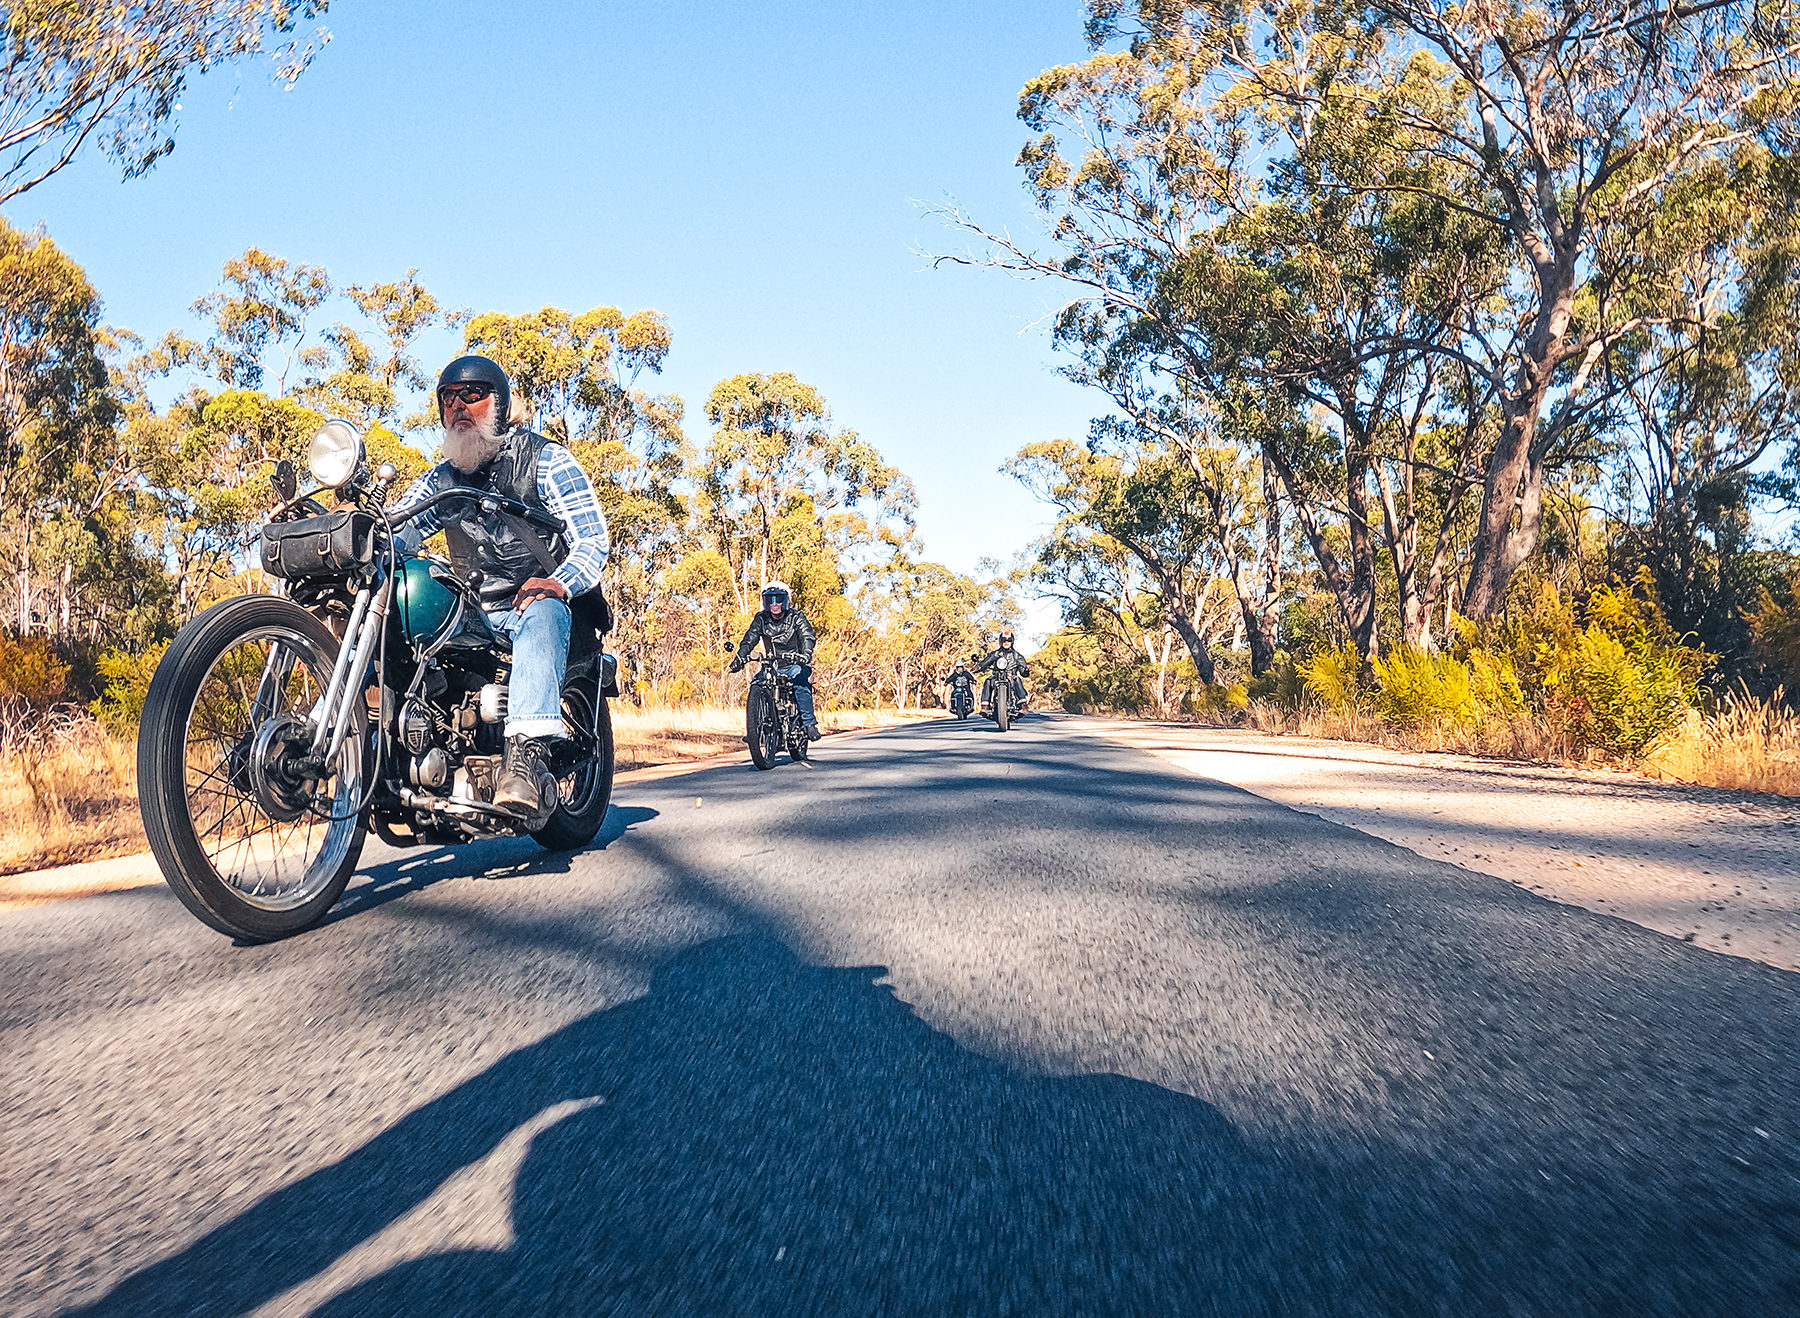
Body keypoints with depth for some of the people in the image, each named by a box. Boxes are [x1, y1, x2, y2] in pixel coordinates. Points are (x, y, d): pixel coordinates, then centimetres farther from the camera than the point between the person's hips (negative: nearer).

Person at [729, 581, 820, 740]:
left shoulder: (796, 617, -3)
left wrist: (806, 654, -39)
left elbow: (807, 637, -17)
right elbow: (749, 639, -2)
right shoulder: (761, 619, 7)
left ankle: (809, 723, -27)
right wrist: (740, 657, -22)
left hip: (796, 665, -4)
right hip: (773, 667, 4)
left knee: (800, 684, -33)